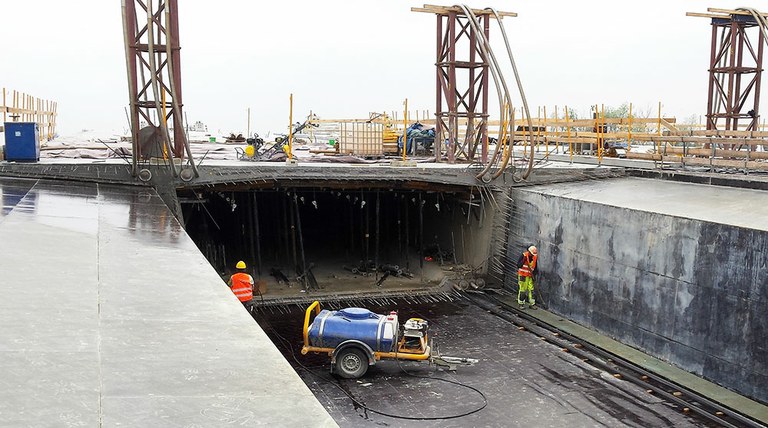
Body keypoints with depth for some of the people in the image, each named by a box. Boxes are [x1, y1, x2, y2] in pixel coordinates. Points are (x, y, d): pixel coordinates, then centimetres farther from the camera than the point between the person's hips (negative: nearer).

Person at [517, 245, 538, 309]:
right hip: (522, 275, -5)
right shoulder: (524, 255, -13)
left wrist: (534, 275, 3)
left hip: (530, 275, 5)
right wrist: (523, 260, -29)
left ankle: (532, 304, 9)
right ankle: (521, 303, 5)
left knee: (531, 289, 2)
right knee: (522, 289, -5)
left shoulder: (535, 257, 2)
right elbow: (518, 265, -13)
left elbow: (535, 267, 13)